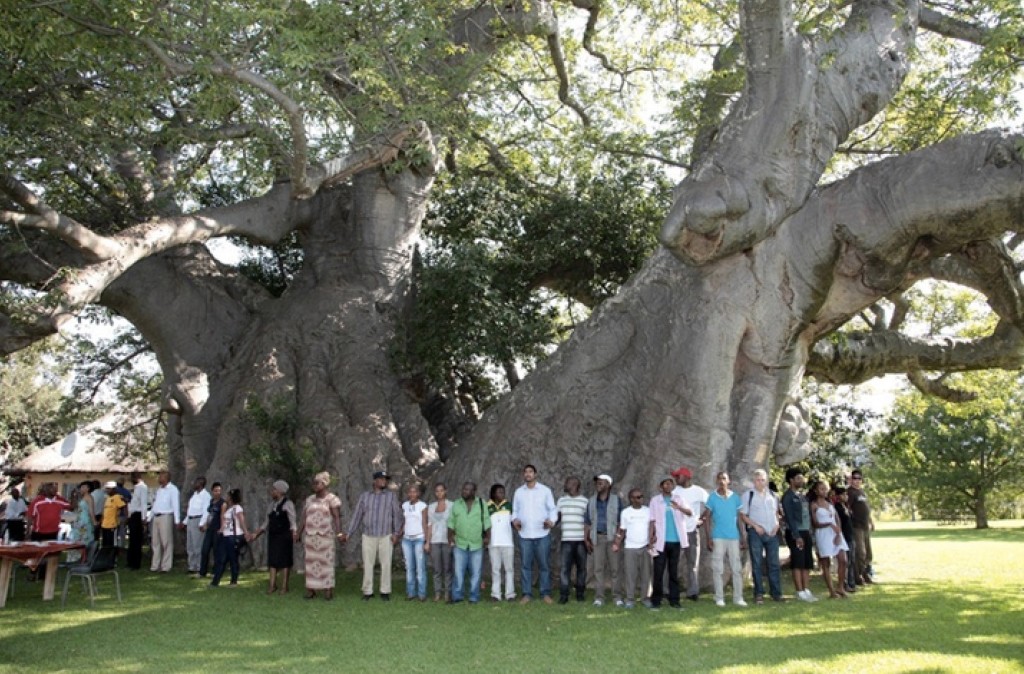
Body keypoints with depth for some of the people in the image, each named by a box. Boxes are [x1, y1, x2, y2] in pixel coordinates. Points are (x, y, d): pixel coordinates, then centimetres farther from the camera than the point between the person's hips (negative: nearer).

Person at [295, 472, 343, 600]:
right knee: (311, 562, 4)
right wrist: (298, 533, 6)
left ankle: (328, 590, 1)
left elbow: (337, 517, -11)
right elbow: (304, 518, 11)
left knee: (326, 562, -3)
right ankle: (311, 589, 8)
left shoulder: (332, 499, -4)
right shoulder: (310, 499, 12)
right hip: (310, 536, 5)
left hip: (326, 536, -5)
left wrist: (339, 532, -23)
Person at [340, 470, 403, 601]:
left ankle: (385, 591, 9)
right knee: (367, 565, 3)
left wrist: (397, 533, -9)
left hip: (386, 536, -1)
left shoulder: (391, 495, 4)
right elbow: (357, 516, 9)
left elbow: (397, 515, 1)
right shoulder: (364, 496, 8)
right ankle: (367, 592, 10)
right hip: (368, 536, 1)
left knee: (386, 564, 1)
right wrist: (348, 534, 5)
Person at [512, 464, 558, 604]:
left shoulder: (545, 490, 4)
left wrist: (551, 520, -14)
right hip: (524, 535, 2)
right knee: (525, 565, 2)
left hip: (542, 534, -1)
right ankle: (527, 594, 7)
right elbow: (515, 510, 14)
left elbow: (552, 509, 4)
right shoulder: (518, 492, 10)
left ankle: (545, 593, 9)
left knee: (544, 565, 2)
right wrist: (515, 520, -6)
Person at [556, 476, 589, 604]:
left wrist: (588, 539, -5)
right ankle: (563, 595, -5)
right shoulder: (561, 501, 13)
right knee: (565, 567, -6)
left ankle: (580, 593, 16)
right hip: (566, 540, 2)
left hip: (581, 540, -2)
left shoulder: (585, 501, 2)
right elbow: (557, 517, 14)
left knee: (581, 567, 5)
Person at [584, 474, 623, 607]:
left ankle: (617, 597, 5)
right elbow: (587, 522, 11)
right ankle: (599, 597, 1)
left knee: (614, 567, 0)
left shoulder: (616, 500, 4)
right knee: (598, 568, -1)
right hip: (598, 537, 2)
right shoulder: (592, 501, 11)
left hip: (612, 537, -2)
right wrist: (587, 540, 3)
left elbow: (621, 520, 1)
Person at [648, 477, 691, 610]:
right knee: (658, 571, -2)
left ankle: (674, 600, 11)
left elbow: (690, 512, -9)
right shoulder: (655, 500, 3)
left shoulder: (678, 499, 6)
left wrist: (679, 508, -29)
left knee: (674, 571, 7)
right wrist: (652, 536, -11)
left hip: (676, 540, 2)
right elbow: (652, 520, 0)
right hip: (661, 541, -2)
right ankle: (656, 600, 3)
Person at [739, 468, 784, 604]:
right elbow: (743, 515, -2)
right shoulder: (748, 495, -2)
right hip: (756, 533, -4)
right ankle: (759, 594, 4)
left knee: (774, 564, 5)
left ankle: (776, 593, 11)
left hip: (772, 533, 4)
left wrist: (777, 524, 0)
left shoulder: (773, 495, 11)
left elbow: (776, 512, 18)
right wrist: (755, 526, -13)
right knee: (757, 564, 0)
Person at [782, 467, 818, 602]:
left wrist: (809, 531, 6)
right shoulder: (788, 496, -8)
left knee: (807, 563, 8)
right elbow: (789, 518, -13)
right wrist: (796, 536, -17)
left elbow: (807, 514, 15)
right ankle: (800, 592, -2)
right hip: (795, 533, -8)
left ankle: (806, 590, 14)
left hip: (806, 532, 8)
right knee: (798, 563, -5)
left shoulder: (802, 495, 16)